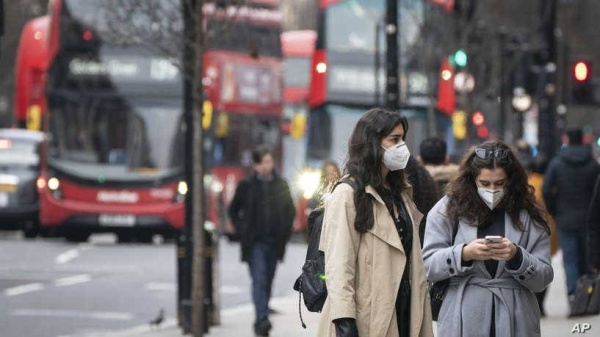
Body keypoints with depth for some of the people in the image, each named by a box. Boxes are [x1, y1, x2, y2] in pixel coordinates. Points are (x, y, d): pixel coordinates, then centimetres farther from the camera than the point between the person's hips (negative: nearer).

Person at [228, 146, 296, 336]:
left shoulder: (281, 185, 7)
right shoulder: (247, 185, 1)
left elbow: (290, 210, 17)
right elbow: (233, 210, 9)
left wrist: (285, 231, 6)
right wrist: (241, 230, -1)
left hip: (274, 242, 3)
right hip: (254, 242, -3)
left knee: (267, 282, 7)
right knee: (259, 279, -17)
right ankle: (262, 319, -26)